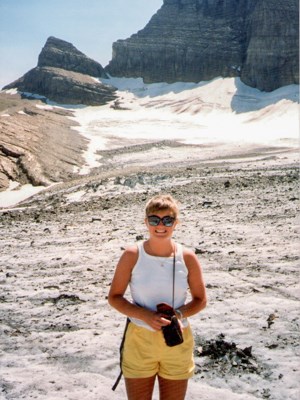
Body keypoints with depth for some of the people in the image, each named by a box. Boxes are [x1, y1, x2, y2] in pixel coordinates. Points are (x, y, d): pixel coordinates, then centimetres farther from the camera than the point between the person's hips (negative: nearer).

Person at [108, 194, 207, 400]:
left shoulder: (188, 258, -6)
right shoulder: (132, 256, -9)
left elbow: (200, 300, 4)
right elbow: (114, 297, -3)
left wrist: (180, 314, -16)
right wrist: (146, 316, -18)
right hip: (139, 340, -1)